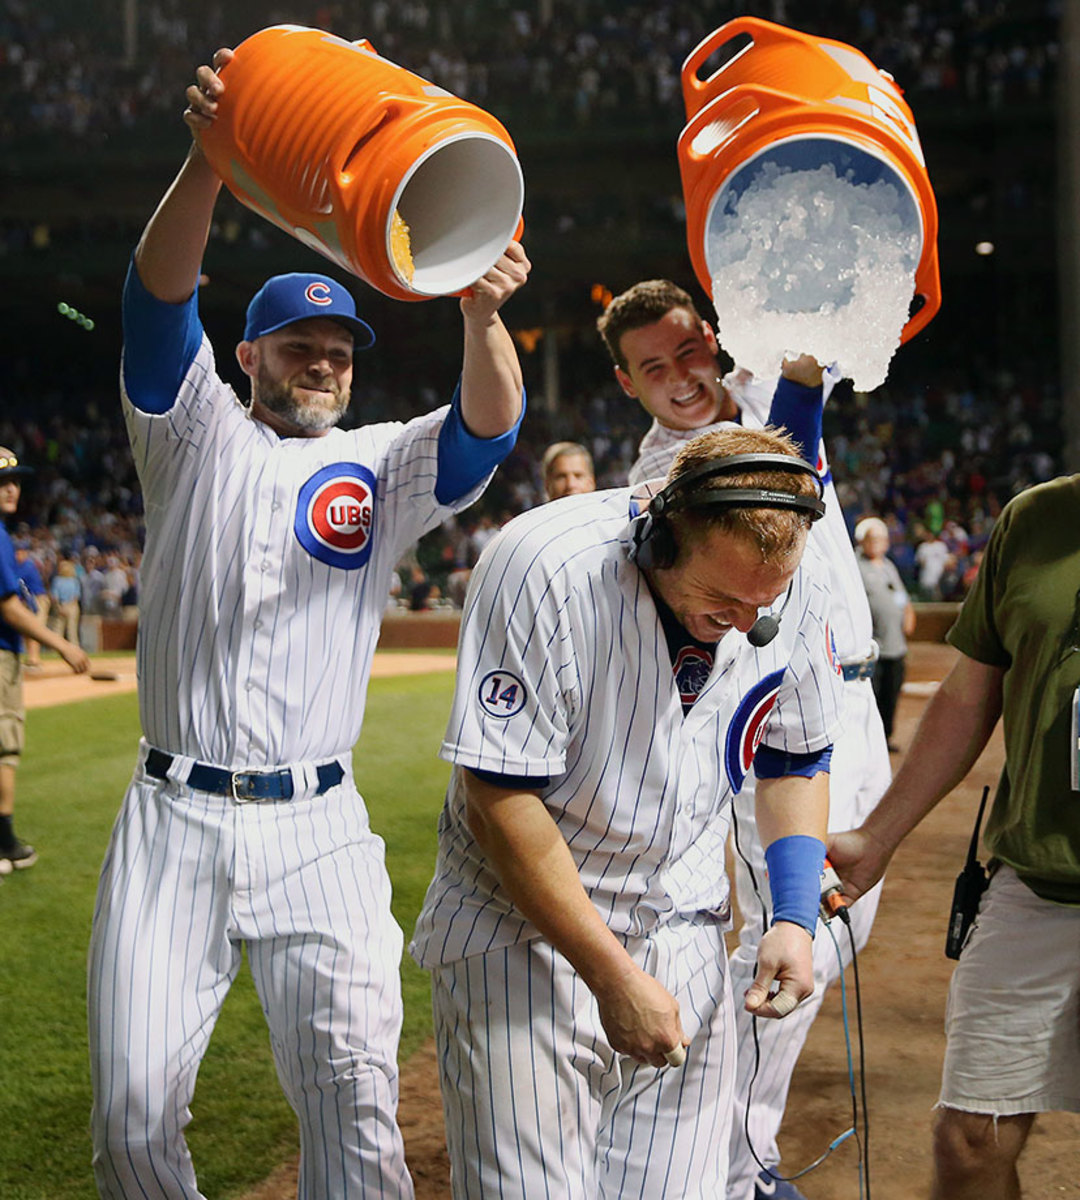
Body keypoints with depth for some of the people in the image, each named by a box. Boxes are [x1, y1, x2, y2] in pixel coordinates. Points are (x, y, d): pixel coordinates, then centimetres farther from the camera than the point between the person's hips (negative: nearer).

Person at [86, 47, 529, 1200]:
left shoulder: (377, 468, 10)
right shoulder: (195, 435, 8)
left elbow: (489, 421, -8)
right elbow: (160, 293, -9)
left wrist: (482, 311, -30)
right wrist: (209, 156, -28)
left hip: (317, 832, 1)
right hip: (173, 819, 0)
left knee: (355, 1104, -4)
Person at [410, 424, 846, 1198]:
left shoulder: (799, 587, -7)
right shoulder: (547, 567, -24)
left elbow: (797, 759, 10)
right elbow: (499, 798, -23)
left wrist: (796, 916, -3)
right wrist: (612, 976, -22)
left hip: (684, 934, 4)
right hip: (521, 931, -4)